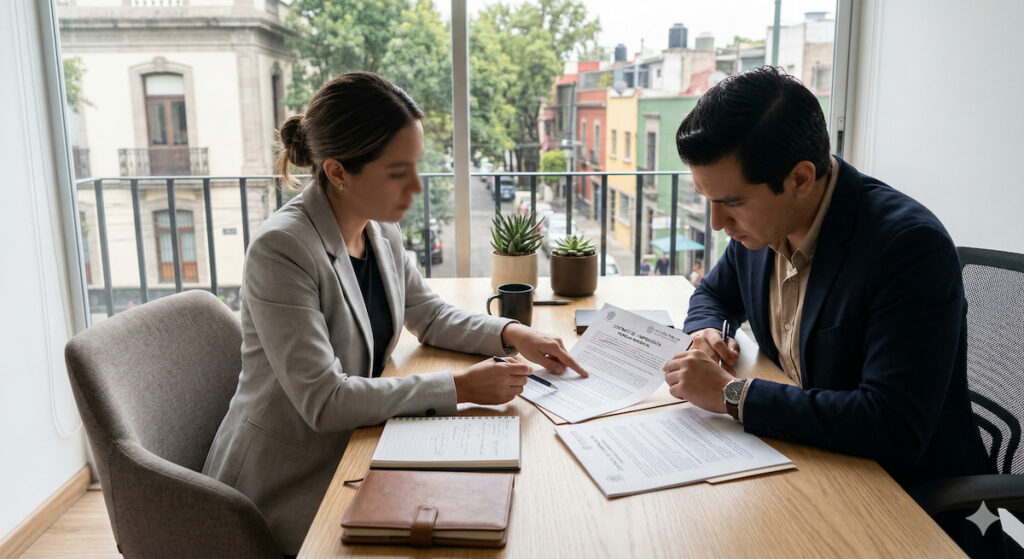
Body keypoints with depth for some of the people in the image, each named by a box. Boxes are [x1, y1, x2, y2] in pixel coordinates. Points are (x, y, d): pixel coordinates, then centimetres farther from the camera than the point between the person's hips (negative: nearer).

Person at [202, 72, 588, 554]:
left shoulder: (381, 232, -2)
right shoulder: (281, 250, -26)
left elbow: (429, 315, 13)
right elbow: (323, 400, -28)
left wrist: (511, 334, -3)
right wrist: (459, 388, -27)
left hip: (349, 450, 7)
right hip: (285, 490, -7)